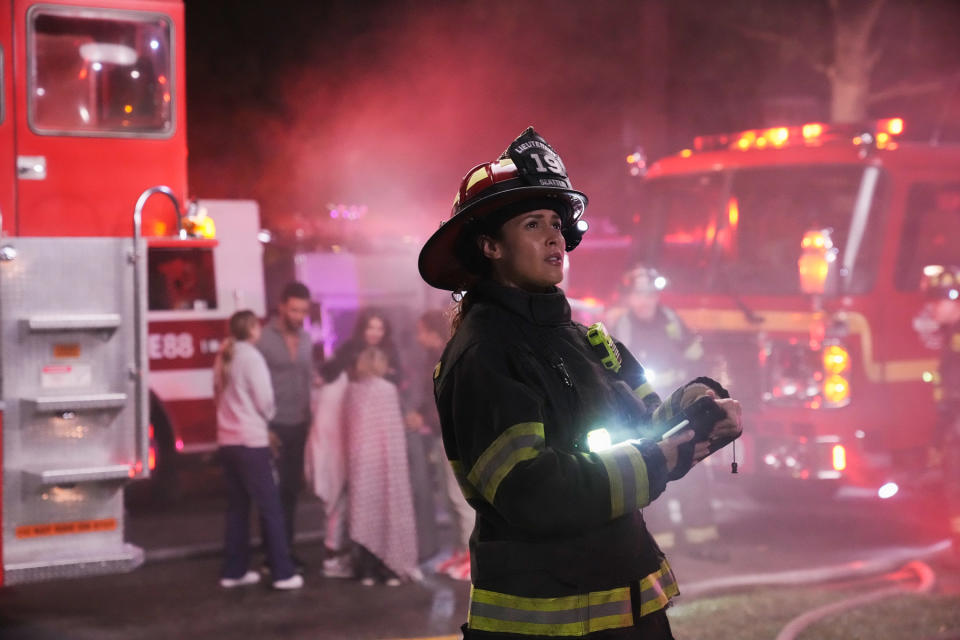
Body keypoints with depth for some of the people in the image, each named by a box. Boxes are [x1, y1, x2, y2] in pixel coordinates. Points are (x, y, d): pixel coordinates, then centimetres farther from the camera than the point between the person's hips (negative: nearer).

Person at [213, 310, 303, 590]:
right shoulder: (251, 357, -12)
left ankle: (234, 571, 16)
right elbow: (264, 399, -12)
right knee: (270, 507, -3)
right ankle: (282, 573, -3)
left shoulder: (224, 357, 10)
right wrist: (267, 416, 8)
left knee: (237, 507, 14)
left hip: (227, 439, 8)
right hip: (251, 441, -8)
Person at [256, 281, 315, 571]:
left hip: (299, 425, 5)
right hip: (274, 426, -5)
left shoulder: (305, 339, 10)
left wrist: (312, 419, 6)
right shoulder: (263, 338, -9)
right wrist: (264, 428, -13)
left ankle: (287, 548, 19)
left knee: (292, 490, 10)